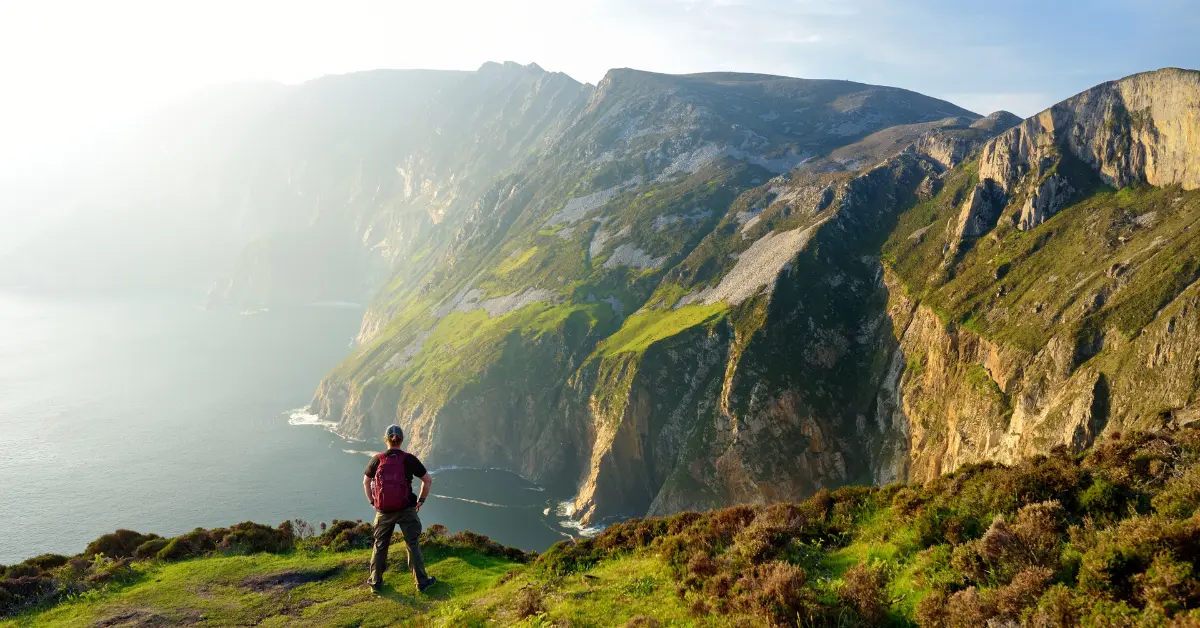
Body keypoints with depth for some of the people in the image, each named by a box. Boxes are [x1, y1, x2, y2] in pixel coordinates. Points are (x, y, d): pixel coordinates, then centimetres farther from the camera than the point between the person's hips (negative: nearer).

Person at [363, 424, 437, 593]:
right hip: (407, 510, -1)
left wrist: (372, 501, 19)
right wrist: (421, 501, 7)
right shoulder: (409, 459, -10)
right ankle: (421, 582, 17)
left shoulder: (377, 460, -5)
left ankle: (376, 582, 28)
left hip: (383, 511, 1)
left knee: (380, 546, 18)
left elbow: (366, 482, 10)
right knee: (413, 545, 10)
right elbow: (428, 480, -4)